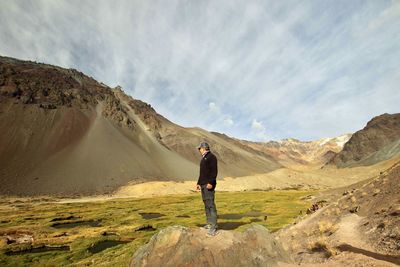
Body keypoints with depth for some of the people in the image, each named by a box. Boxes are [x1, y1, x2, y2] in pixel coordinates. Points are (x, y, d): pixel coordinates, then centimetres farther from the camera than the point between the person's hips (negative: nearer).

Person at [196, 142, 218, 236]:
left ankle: (214, 226, -7)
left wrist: (210, 182, -25)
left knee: (210, 204, -10)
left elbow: (214, 171, -17)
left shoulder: (211, 157, -8)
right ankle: (209, 223, 18)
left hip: (209, 185, -9)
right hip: (203, 185, 9)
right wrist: (198, 183, 21)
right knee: (206, 204, 10)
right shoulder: (203, 158, 21)